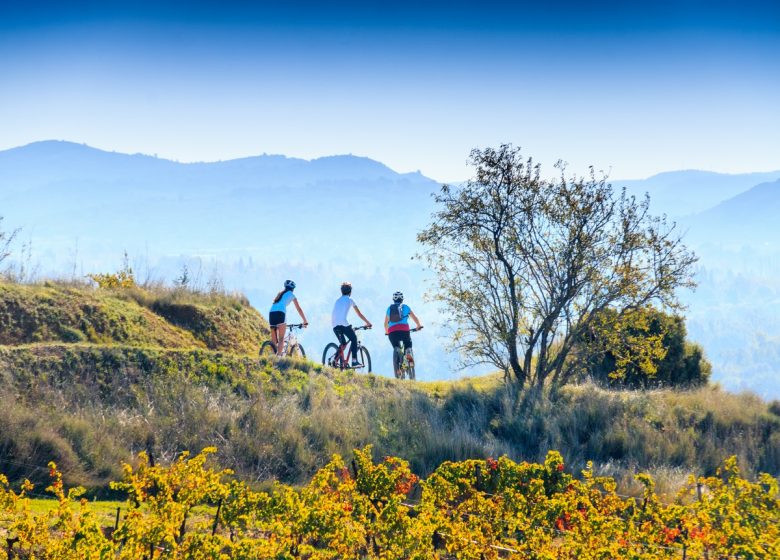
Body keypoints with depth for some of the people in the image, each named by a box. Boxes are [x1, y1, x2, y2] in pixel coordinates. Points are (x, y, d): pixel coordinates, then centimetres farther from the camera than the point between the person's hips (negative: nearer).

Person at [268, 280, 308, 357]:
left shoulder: (280, 294, 32)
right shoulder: (291, 295, 18)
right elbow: (299, 309, 20)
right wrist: (305, 321, 26)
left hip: (271, 313, 5)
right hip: (280, 313, -5)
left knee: (274, 340, 7)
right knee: (281, 339, -9)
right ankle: (278, 356, -26)